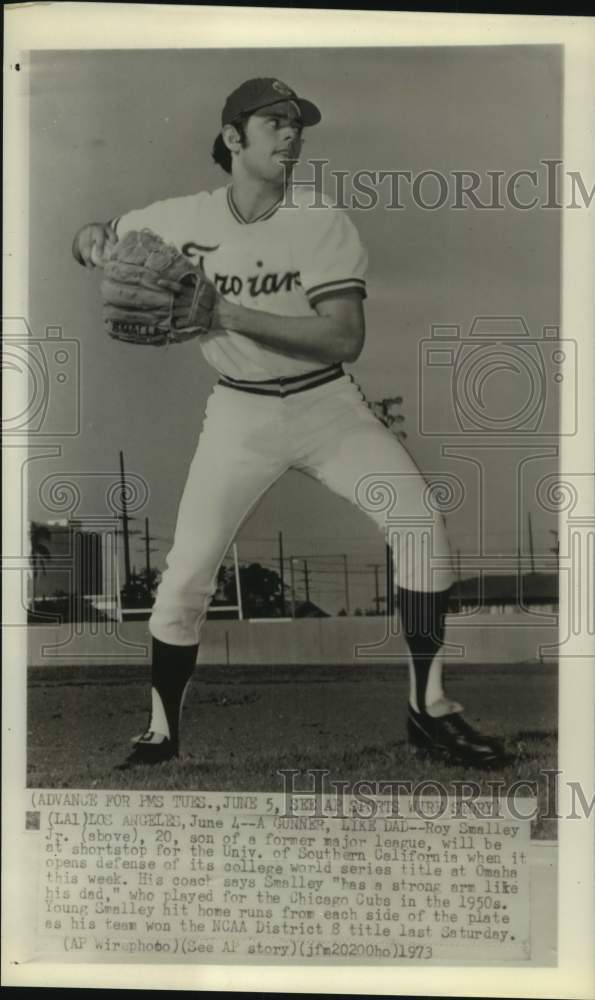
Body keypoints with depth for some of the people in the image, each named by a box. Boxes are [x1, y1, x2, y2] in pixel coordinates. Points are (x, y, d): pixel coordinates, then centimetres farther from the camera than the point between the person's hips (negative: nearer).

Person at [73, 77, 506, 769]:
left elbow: (346, 338, -21)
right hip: (239, 414, 1)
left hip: (327, 404, 0)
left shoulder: (323, 223, -10)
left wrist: (233, 315, -28)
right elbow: (95, 241, 12)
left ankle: (428, 710, -3)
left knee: (418, 520, -17)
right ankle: (160, 734, 17)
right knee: (185, 574, -6)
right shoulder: (183, 218, -4)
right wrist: (92, 238, -14)